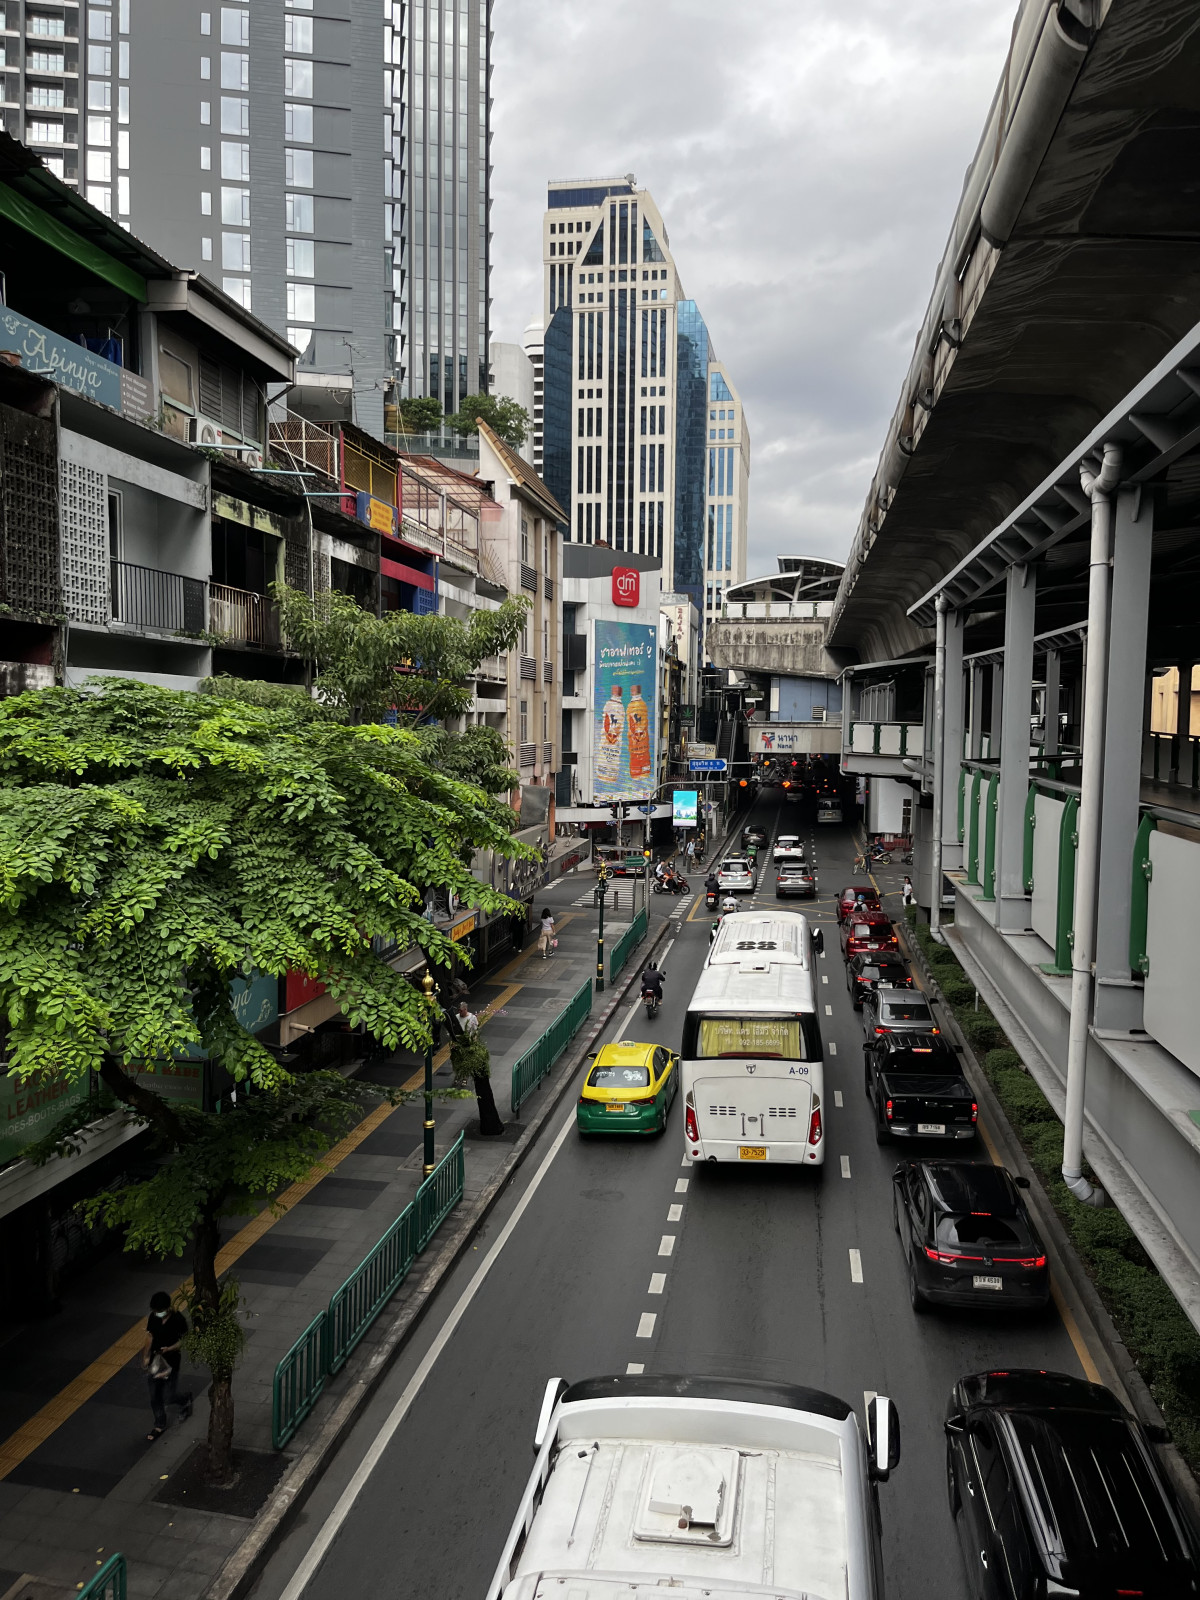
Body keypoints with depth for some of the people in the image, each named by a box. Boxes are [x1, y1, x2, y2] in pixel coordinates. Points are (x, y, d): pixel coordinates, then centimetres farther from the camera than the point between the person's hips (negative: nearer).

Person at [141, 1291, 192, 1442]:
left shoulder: (177, 1319, -19)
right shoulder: (153, 1317, -6)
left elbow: (184, 1340, -12)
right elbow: (149, 1336, 7)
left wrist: (169, 1349, -27)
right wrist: (145, 1357, -2)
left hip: (171, 1362, -4)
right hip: (154, 1362, 5)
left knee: (168, 1398, -1)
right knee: (155, 1397, 11)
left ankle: (185, 1400, 31)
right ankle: (160, 1425, 31)